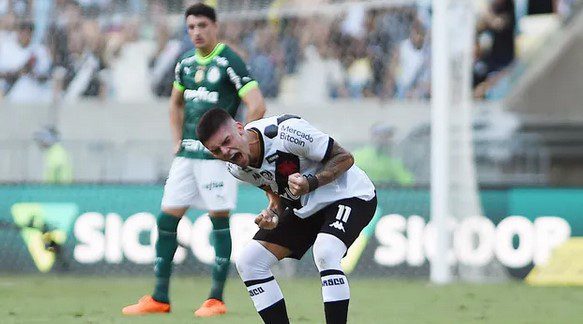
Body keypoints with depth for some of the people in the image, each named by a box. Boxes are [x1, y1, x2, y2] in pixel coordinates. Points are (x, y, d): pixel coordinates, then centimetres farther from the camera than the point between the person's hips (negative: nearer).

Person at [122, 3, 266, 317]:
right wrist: (178, 141, 16)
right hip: (187, 154, 7)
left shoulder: (229, 61, -10)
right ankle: (159, 298, 11)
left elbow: (257, 106, -16)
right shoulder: (185, 62, 11)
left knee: (219, 219, -4)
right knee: (167, 219, 4)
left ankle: (216, 299, 2)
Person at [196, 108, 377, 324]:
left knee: (325, 254, -35)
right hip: (304, 208, 8)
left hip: (349, 195, -8)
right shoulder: (236, 168, -9)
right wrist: (272, 212, -13)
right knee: (248, 262, -1)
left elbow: (345, 158, -22)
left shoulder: (286, 132, -31)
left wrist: (310, 183, -35)